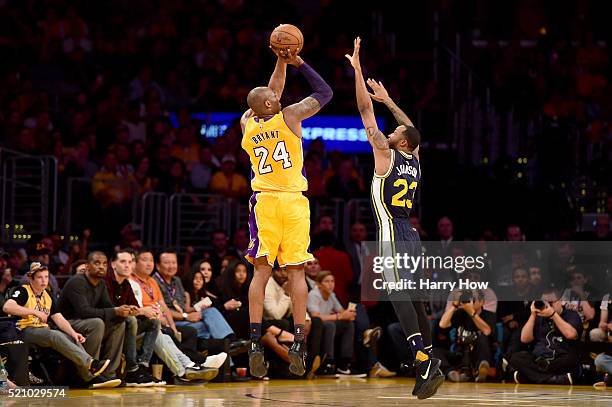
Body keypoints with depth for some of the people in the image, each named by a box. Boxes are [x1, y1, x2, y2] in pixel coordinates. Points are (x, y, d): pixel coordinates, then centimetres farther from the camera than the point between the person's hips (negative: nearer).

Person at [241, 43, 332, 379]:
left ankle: (255, 343, -12)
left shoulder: (247, 123, 6)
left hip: (264, 200, 2)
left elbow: (268, 94, 24)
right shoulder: (289, 116, -4)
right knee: (296, 272, 0)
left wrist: (281, 61, 23)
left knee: (261, 271, -1)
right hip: (294, 201, -2)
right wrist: (299, 63, 12)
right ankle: (298, 344, -5)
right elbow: (324, 93, 8)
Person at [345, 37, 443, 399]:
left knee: (400, 297, -15)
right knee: (415, 300, 8)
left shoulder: (386, 155, -6)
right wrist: (387, 99, 38)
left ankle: (425, 363, -28)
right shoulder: (414, 158, 10)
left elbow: (366, 112, -5)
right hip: (412, 237, 8)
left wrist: (357, 69, -1)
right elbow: (411, 127, 30)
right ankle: (429, 367, 5)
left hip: (393, 235, -8)